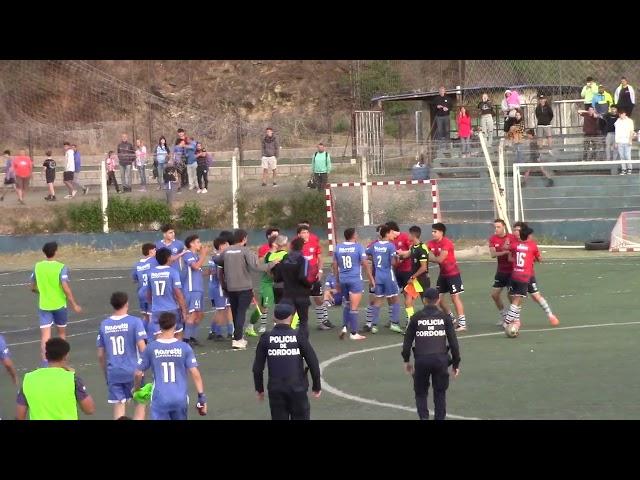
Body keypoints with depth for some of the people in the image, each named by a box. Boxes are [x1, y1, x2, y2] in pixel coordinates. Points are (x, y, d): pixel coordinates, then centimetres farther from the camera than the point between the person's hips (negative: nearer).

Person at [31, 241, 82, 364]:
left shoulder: (37, 267, -1)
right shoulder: (61, 267, -13)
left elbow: (33, 288, 8)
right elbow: (66, 288, -19)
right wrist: (74, 305, -11)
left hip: (44, 305, 2)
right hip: (59, 304, -2)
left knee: (45, 335, -3)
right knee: (62, 333, 18)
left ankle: (45, 362, -16)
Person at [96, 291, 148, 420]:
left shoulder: (104, 325, 5)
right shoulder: (135, 322, -7)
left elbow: (101, 355, 8)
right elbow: (142, 348, -14)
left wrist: (106, 374, 19)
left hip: (113, 373, 3)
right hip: (133, 371, -3)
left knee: (118, 407, 6)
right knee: (140, 403, 14)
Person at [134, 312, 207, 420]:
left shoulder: (151, 348, -3)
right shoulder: (184, 347, -4)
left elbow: (138, 373, 3)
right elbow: (195, 374, -7)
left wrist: (136, 389, 23)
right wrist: (202, 397, 0)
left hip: (160, 399, -1)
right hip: (180, 398, 2)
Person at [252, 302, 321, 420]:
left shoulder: (266, 339, -2)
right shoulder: (299, 337, -5)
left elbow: (257, 367, 2)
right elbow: (313, 363, -4)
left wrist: (259, 388, 15)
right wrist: (316, 386, 7)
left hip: (275, 389, 1)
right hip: (297, 388, -1)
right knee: (300, 417, 10)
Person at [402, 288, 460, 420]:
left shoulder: (416, 318, 8)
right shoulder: (444, 317, 8)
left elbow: (407, 341, 10)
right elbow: (453, 342, 8)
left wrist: (406, 361, 22)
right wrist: (456, 363, 15)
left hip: (421, 359, 0)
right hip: (441, 358, 0)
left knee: (420, 392, 14)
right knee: (440, 393, 15)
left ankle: (423, 417, -4)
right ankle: (439, 418, 10)